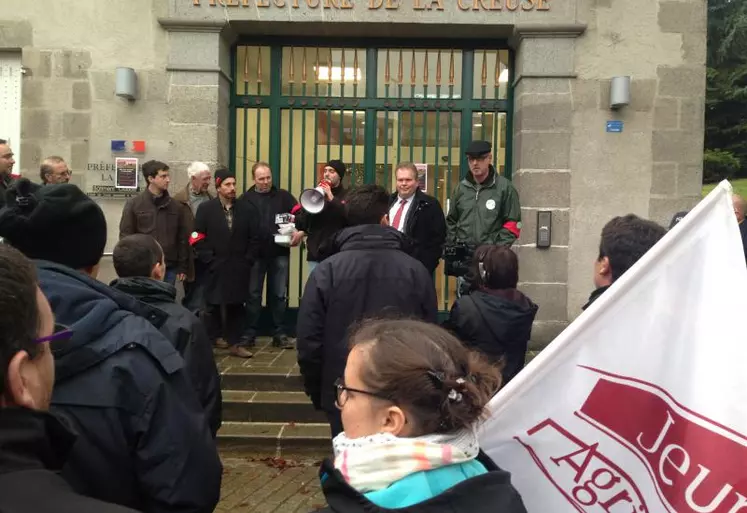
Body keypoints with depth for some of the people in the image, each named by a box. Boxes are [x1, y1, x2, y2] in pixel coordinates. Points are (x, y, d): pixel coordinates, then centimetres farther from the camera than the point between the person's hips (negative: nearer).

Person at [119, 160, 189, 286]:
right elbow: (125, 236, -1)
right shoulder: (134, 204, -1)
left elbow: (183, 238, 9)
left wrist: (183, 267, 6)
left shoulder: (176, 206, 8)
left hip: (169, 269, 3)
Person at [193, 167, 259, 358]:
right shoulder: (206, 209, 1)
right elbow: (199, 238, -3)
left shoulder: (247, 209, 5)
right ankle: (208, 342, 17)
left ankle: (235, 343, 14)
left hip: (239, 268, 1)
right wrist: (209, 260, -9)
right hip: (215, 268, -1)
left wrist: (247, 261, -2)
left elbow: (254, 238, 4)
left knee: (236, 306, 6)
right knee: (213, 306, 7)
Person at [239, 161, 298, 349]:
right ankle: (249, 334, 17)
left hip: (280, 254, 1)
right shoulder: (246, 198, 3)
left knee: (279, 295, 8)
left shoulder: (283, 196, 5)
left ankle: (280, 334, 16)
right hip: (255, 254, -1)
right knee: (253, 295, 7)